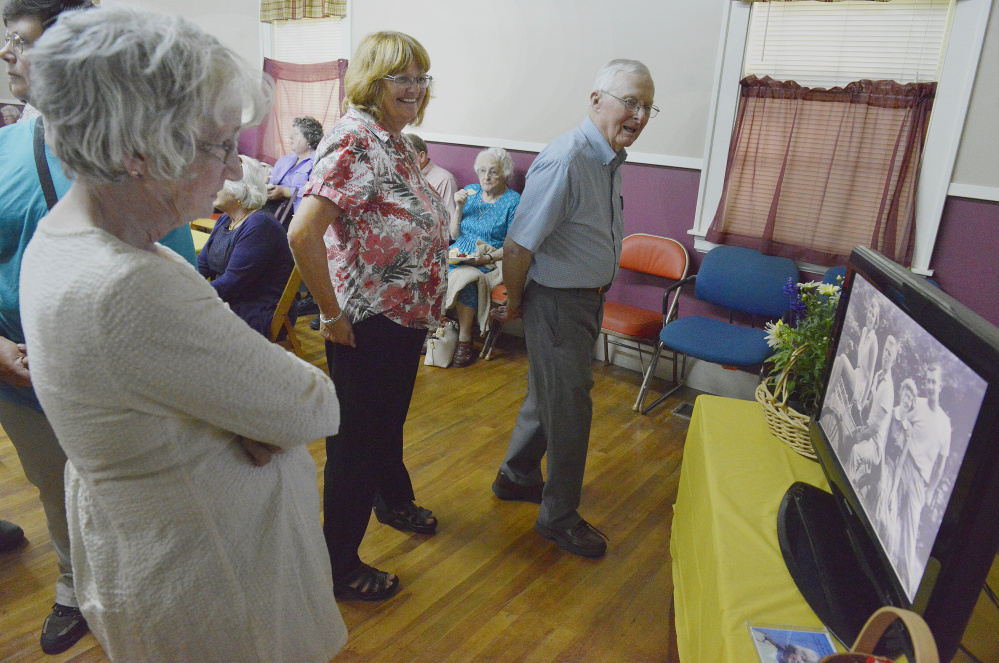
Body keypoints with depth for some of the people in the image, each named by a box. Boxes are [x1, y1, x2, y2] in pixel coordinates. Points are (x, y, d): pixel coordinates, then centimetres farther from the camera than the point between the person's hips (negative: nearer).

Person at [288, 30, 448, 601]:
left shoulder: (399, 142, 8)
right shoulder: (354, 142, -21)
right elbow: (303, 234, -30)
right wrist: (333, 316, -22)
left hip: (406, 318, 9)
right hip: (367, 326, -9)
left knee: (390, 421, 28)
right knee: (356, 441, 6)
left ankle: (393, 500, 53)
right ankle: (339, 567, 25)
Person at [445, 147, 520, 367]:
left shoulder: (513, 202, -1)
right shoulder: (470, 192, 13)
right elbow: (454, 234, 13)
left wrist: (487, 257, -20)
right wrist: (459, 207, -1)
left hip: (489, 263, -5)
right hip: (458, 254, 5)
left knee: (464, 277, -35)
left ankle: (464, 341, -23)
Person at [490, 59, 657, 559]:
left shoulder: (609, 158, 7)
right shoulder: (566, 161, -26)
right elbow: (518, 245, -26)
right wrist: (514, 302, -12)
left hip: (587, 298, 10)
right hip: (557, 302, -9)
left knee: (549, 393, 21)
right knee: (569, 407, 2)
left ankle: (517, 475, 42)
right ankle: (558, 516, 21)